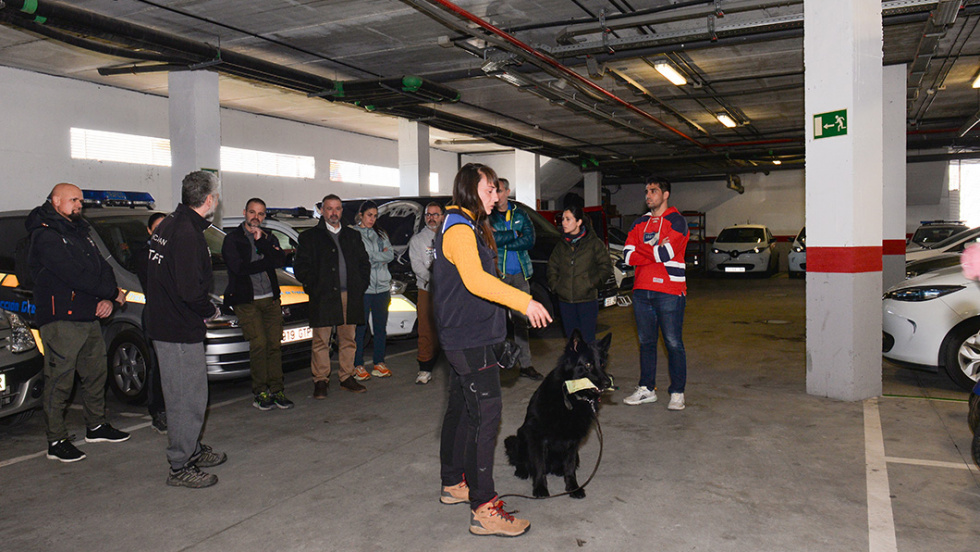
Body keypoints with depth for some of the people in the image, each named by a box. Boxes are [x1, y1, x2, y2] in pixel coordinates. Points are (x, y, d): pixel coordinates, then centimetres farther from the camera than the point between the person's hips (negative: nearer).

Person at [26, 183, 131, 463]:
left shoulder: (79, 232, 19)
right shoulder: (45, 235, -11)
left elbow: (102, 267, 14)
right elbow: (75, 276, -20)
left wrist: (107, 299, -4)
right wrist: (112, 293, -11)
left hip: (89, 317, 9)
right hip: (61, 320, -9)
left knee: (96, 373, 16)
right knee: (59, 382, -3)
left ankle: (96, 426, 31)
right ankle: (56, 442, 6)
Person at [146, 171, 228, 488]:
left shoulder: (168, 225, 10)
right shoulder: (187, 235, -21)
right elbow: (190, 290, -27)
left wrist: (204, 309, 12)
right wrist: (210, 311, -8)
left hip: (164, 323, 10)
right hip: (180, 332, -10)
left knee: (183, 396, 20)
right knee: (188, 399, -1)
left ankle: (193, 450, 33)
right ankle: (180, 468, 9)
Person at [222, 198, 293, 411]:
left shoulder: (268, 238, 17)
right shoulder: (232, 238, 4)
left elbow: (281, 261, -2)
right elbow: (239, 268, -10)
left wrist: (261, 241, -11)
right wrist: (268, 261, -3)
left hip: (271, 299, 4)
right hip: (246, 301, -4)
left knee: (275, 344, 0)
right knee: (259, 344, -11)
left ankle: (276, 390, 6)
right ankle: (260, 392, -1)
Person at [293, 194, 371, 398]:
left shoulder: (353, 235, 17)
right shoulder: (309, 237, 6)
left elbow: (364, 263, 18)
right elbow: (301, 267, 2)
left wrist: (360, 286, 5)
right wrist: (314, 288, -8)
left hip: (350, 296, 3)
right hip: (324, 297, -3)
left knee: (348, 339, 7)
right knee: (321, 341, 0)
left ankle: (347, 377, 17)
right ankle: (320, 381, 8)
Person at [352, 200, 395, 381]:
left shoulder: (381, 234, 18)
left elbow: (390, 255, 6)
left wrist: (373, 257, -8)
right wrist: (381, 255, -4)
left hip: (382, 286, 5)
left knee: (381, 326, 8)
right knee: (360, 327, -3)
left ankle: (379, 363, 16)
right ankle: (358, 366, 5)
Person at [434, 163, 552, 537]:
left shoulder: (468, 227, 18)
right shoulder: (459, 229, -16)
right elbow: (476, 280, -30)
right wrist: (524, 302, -34)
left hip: (467, 337, 11)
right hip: (471, 340, -11)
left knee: (461, 410, 17)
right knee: (485, 416, -11)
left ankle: (453, 484, 30)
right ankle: (483, 510, -7)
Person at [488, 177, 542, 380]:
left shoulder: (520, 215, 12)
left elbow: (529, 240, -2)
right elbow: (489, 239, -15)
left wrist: (502, 240, -9)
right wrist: (515, 234, -6)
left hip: (520, 274, 4)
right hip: (496, 274, -3)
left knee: (521, 320, 8)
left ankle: (525, 364, 13)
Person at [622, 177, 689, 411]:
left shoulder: (676, 221, -2)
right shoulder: (640, 223, 15)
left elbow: (666, 254, -16)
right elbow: (628, 255, 2)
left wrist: (641, 249, -3)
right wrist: (656, 250, -9)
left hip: (669, 291, -6)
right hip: (642, 290, 6)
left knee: (673, 343, -2)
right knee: (646, 342, 11)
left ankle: (677, 393, 7)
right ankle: (647, 389, 20)